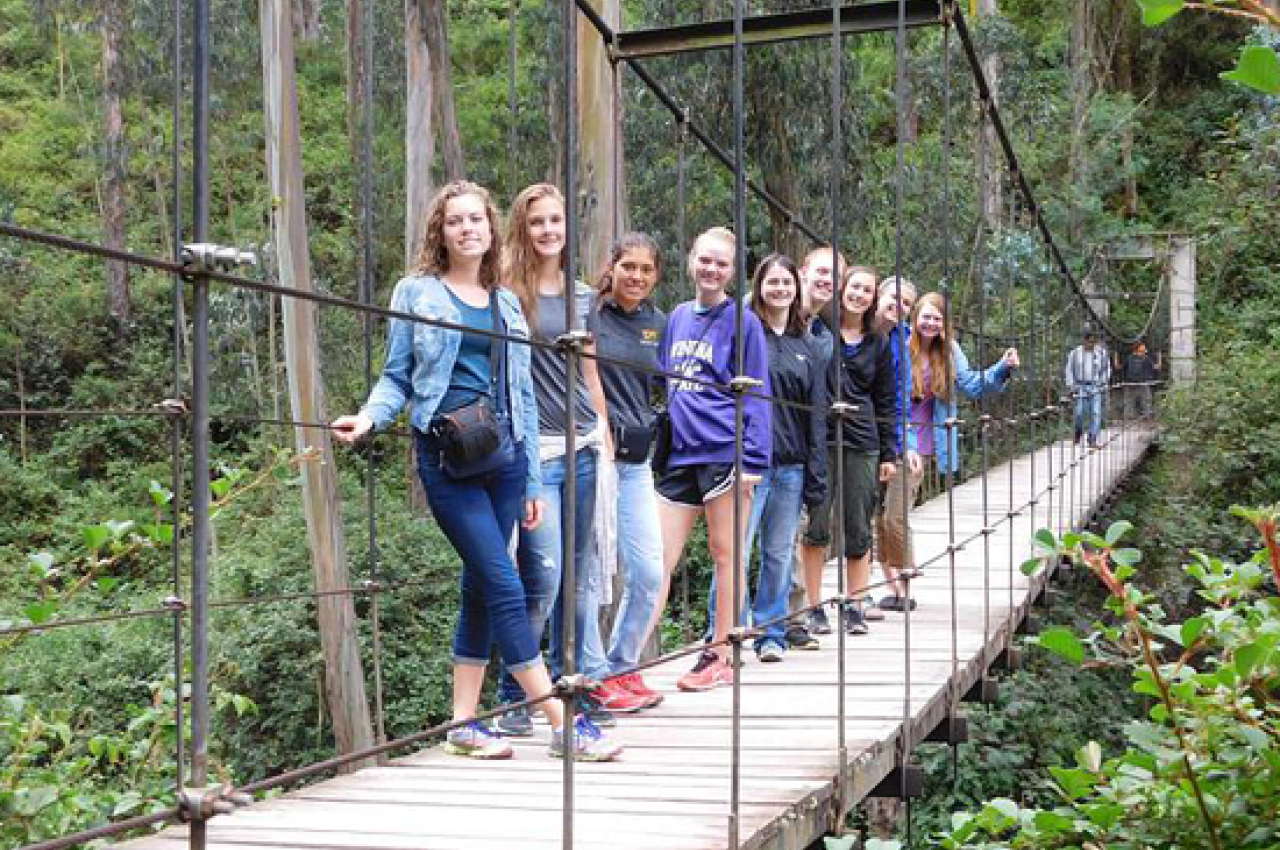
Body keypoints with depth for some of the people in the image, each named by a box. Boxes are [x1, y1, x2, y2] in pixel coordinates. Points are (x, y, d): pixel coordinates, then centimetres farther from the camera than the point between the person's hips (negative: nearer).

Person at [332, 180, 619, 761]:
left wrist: (533, 483, 15)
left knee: (480, 590, 6)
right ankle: (564, 725, -9)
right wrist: (369, 417, -17)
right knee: (504, 588, -10)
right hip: (447, 456, -5)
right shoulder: (416, 293, 5)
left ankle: (464, 725, 14)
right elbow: (396, 379, 5)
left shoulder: (507, 305, 16)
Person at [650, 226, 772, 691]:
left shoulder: (742, 322, -2)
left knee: (725, 553, 5)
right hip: (679, 452, 5)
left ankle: (719, 657, 13)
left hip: (724, 450, -5)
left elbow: (754, 394, -4)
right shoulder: (677, 317, 14)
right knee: (660, 557, 1)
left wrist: (752, 458, -11)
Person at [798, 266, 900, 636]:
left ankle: (855, 607, 14)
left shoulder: (878, 345, 13)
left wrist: (889, 453, 11)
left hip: (861, 443, 3)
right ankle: (814, 607, 7)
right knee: (816, 527, -3)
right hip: (819, 439, -3)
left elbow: (886, 402, 15)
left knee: (858, 531, 5)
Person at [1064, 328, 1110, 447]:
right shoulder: (1075, 353, 0)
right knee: (1080, 413, -3)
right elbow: (1069, 370, 7)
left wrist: (1104, 384, 9)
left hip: (1096, 388, 1)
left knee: (1096, 413, -7)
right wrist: (1071, 386, 2)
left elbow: (1106, 369, 15)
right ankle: (1078, 433, 26)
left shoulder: (1102, 352, 3)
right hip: (1081, 387, -1)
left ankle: (1093, 440, -3)